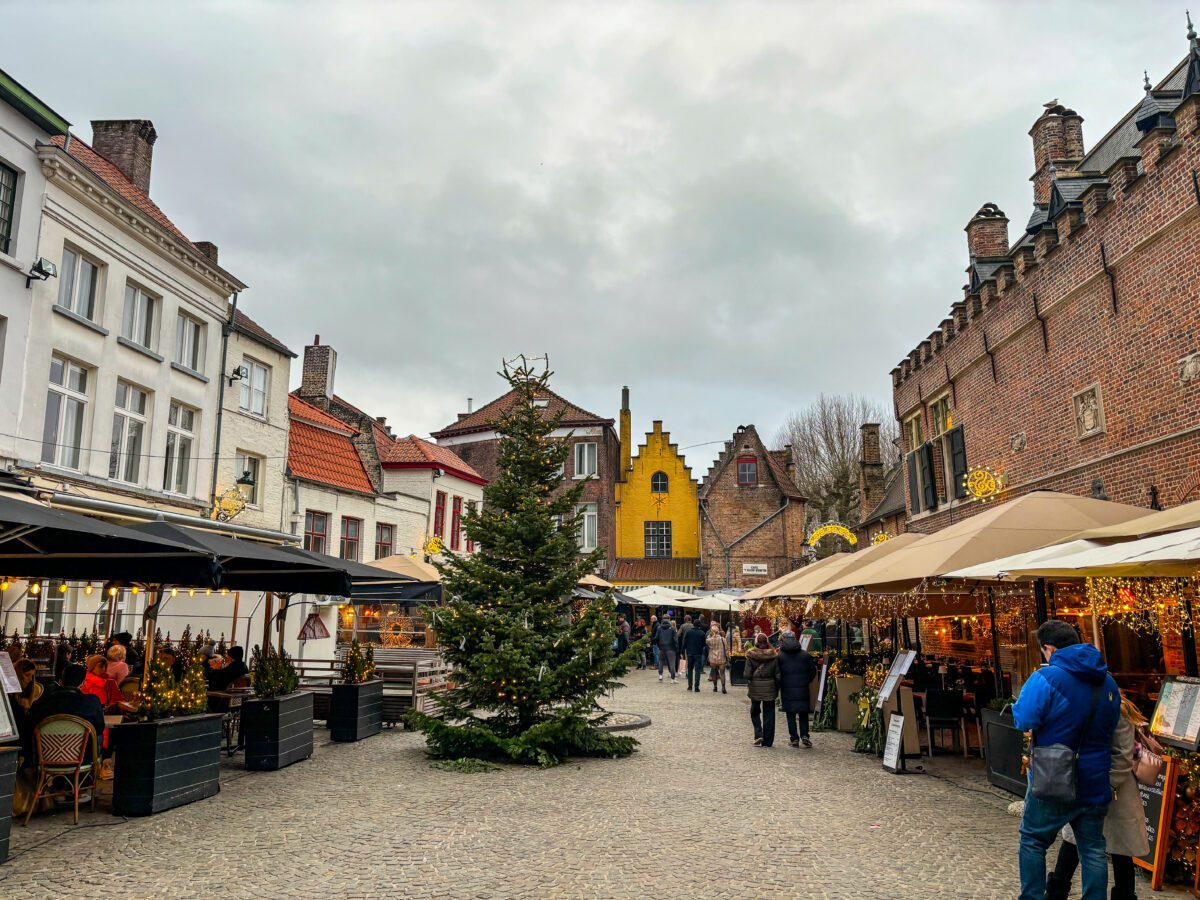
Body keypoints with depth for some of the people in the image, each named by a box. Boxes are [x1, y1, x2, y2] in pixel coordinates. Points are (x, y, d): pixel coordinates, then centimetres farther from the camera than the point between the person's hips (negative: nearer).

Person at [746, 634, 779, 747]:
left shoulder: (751, 655, -9)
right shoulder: (774, 655, -5)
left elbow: (747, 674, -11)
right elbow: (777, 674, -4)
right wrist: (777, 688, 7)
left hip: (755, 687, -1)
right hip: (769, 687, 1)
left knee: (755, 712, 17)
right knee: (768, 714, 10)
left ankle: (758, 734, 0)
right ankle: (767, 741, 12)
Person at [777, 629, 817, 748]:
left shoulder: (780, 656, -5)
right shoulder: (805, 654, 2)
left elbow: (777, 673, -5)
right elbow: (813, 670, 4)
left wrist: (778, 687, 8)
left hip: (787, 690, -2)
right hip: (802, 689, 2)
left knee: (790, 715, 5)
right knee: (803, 713, 13)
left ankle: (794, 738, 4)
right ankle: (804, 735, 0)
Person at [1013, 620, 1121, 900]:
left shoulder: (1046, 678, -19)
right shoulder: (1108, 682, 4)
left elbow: (1024, 721, -21)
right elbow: (1111, 728, 16)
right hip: (1095, 784, 5)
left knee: (1033, 840, 13)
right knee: (1093, 849, 16)